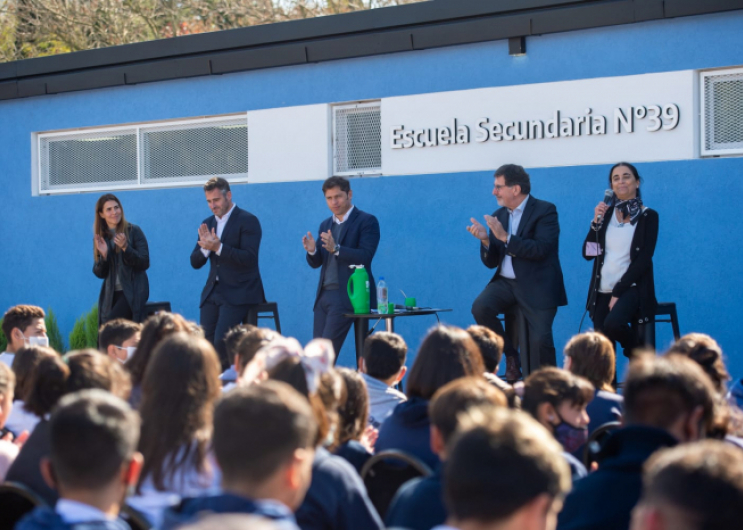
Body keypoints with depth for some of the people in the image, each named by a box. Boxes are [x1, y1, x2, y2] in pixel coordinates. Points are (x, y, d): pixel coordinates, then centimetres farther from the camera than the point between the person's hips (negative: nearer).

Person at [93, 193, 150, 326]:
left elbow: (145, 263, -6)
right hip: (111, 294, 4)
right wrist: (103, 255, -11)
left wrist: (125, 248, -20)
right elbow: (100, 274, 8)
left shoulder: (134, 231, -1)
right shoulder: (100, 238, 10)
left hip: (133, 291, -4)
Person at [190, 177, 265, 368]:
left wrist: (218, 247, -25)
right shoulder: (208, 223, 14)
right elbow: (195, 262, 11)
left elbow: (249, 258, -17)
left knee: (222, 341, -19)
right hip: (212, 292, 7)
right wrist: (205, 247, -11)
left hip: (238, 293, -6)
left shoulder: (247, 221, -6)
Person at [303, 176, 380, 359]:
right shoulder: (325, 225, 17)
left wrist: (336, 248, -29)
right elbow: (316, 263, 16)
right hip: (324, 295, 7)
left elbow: (365, 257, -15)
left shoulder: (366, 221, -4)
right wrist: (312, 251, -8)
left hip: (347, 296, -7)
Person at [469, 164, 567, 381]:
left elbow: (542, 249, -20)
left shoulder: (545, 210, -5)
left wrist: (505, 237, -22)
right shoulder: (498, 216, 12)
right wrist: (485, 240, -9)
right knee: (480, 307, -22)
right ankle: (511, 355, -3)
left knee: (540, 340, -16)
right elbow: (491, 262, 11)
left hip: (537, 287, -5)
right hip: (506, 283, 5)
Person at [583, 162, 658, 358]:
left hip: (631, 288, -4)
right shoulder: (605, 213, 10)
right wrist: (596, 222, -8)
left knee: (613, 323, -31)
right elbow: (588, 253, 6)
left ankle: (637, 354, -1)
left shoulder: (648, 216, -2)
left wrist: (618, 292, -15)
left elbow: (644, 260, -9)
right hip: (603, 290, 4)